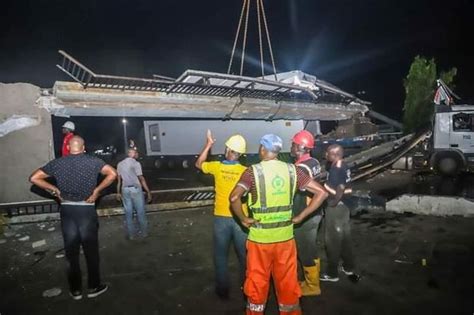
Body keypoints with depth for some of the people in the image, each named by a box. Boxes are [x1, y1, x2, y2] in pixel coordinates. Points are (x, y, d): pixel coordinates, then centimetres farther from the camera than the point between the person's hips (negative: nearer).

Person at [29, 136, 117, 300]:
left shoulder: (57, 163, 1)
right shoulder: (93, 161, -5)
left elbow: (34, 178, 2)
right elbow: (112, 174, -15)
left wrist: (54, 189, 6)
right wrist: (97, 190, -7)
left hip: (67, 210, 2)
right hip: (86, 210, -2)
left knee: (71, 250, 12)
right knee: (91, 250, 9)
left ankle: (75, 289, 23)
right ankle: (94, 287, 20)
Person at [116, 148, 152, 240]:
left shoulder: (120, 164, 10)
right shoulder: (135, 163, -9)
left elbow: (119, 180, 11)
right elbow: (141, 179, -12)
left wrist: (118, 192, 18)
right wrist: (148, 192, -9)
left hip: (125, 189, 5)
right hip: (136, 189, -5)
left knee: (128, 213, 9)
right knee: (140, 212, 6)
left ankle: (131, 234, 14)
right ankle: (144, 232, 14)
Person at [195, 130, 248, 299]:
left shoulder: (217, 167, -7)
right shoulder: (245, 171, -10)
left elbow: (198, 164, 12)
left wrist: (209, 144, 15)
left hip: (221, 217, 0)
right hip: (240, 218, 0)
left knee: (221, 255, 14)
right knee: (244, 255, 14)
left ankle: (223, 289, 21)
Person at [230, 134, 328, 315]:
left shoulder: (253, 171, -11)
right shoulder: (292, 170, -1)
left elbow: (234, 197, -25)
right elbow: (321, 193, -2)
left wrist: (243, 219, -10)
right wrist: (301, 217, 0)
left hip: (260, 238, -3)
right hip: (285, 237, 3)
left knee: (258, 282, 16)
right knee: (287, 281, 19)